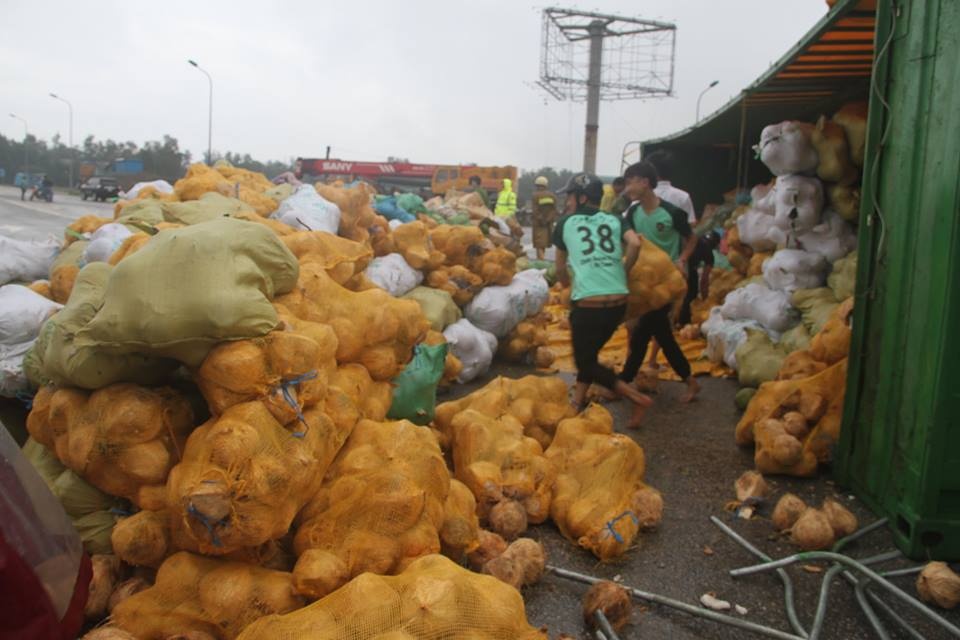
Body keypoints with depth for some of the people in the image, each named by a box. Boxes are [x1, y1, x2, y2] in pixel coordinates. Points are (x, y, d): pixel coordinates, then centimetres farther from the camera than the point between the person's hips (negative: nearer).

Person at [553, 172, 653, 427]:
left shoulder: (565, 223, 10)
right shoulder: (614, 220, 13)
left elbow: (560, 268, 22)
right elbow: (635, 244, -7)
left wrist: (566, 282, 44)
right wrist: (623, 271, 10)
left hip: (587, 304, -4)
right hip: (618, 302, 4)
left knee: (586, 362, 11)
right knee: (589, 353, 24)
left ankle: (637, 398, 3)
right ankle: (578, 404, 23)